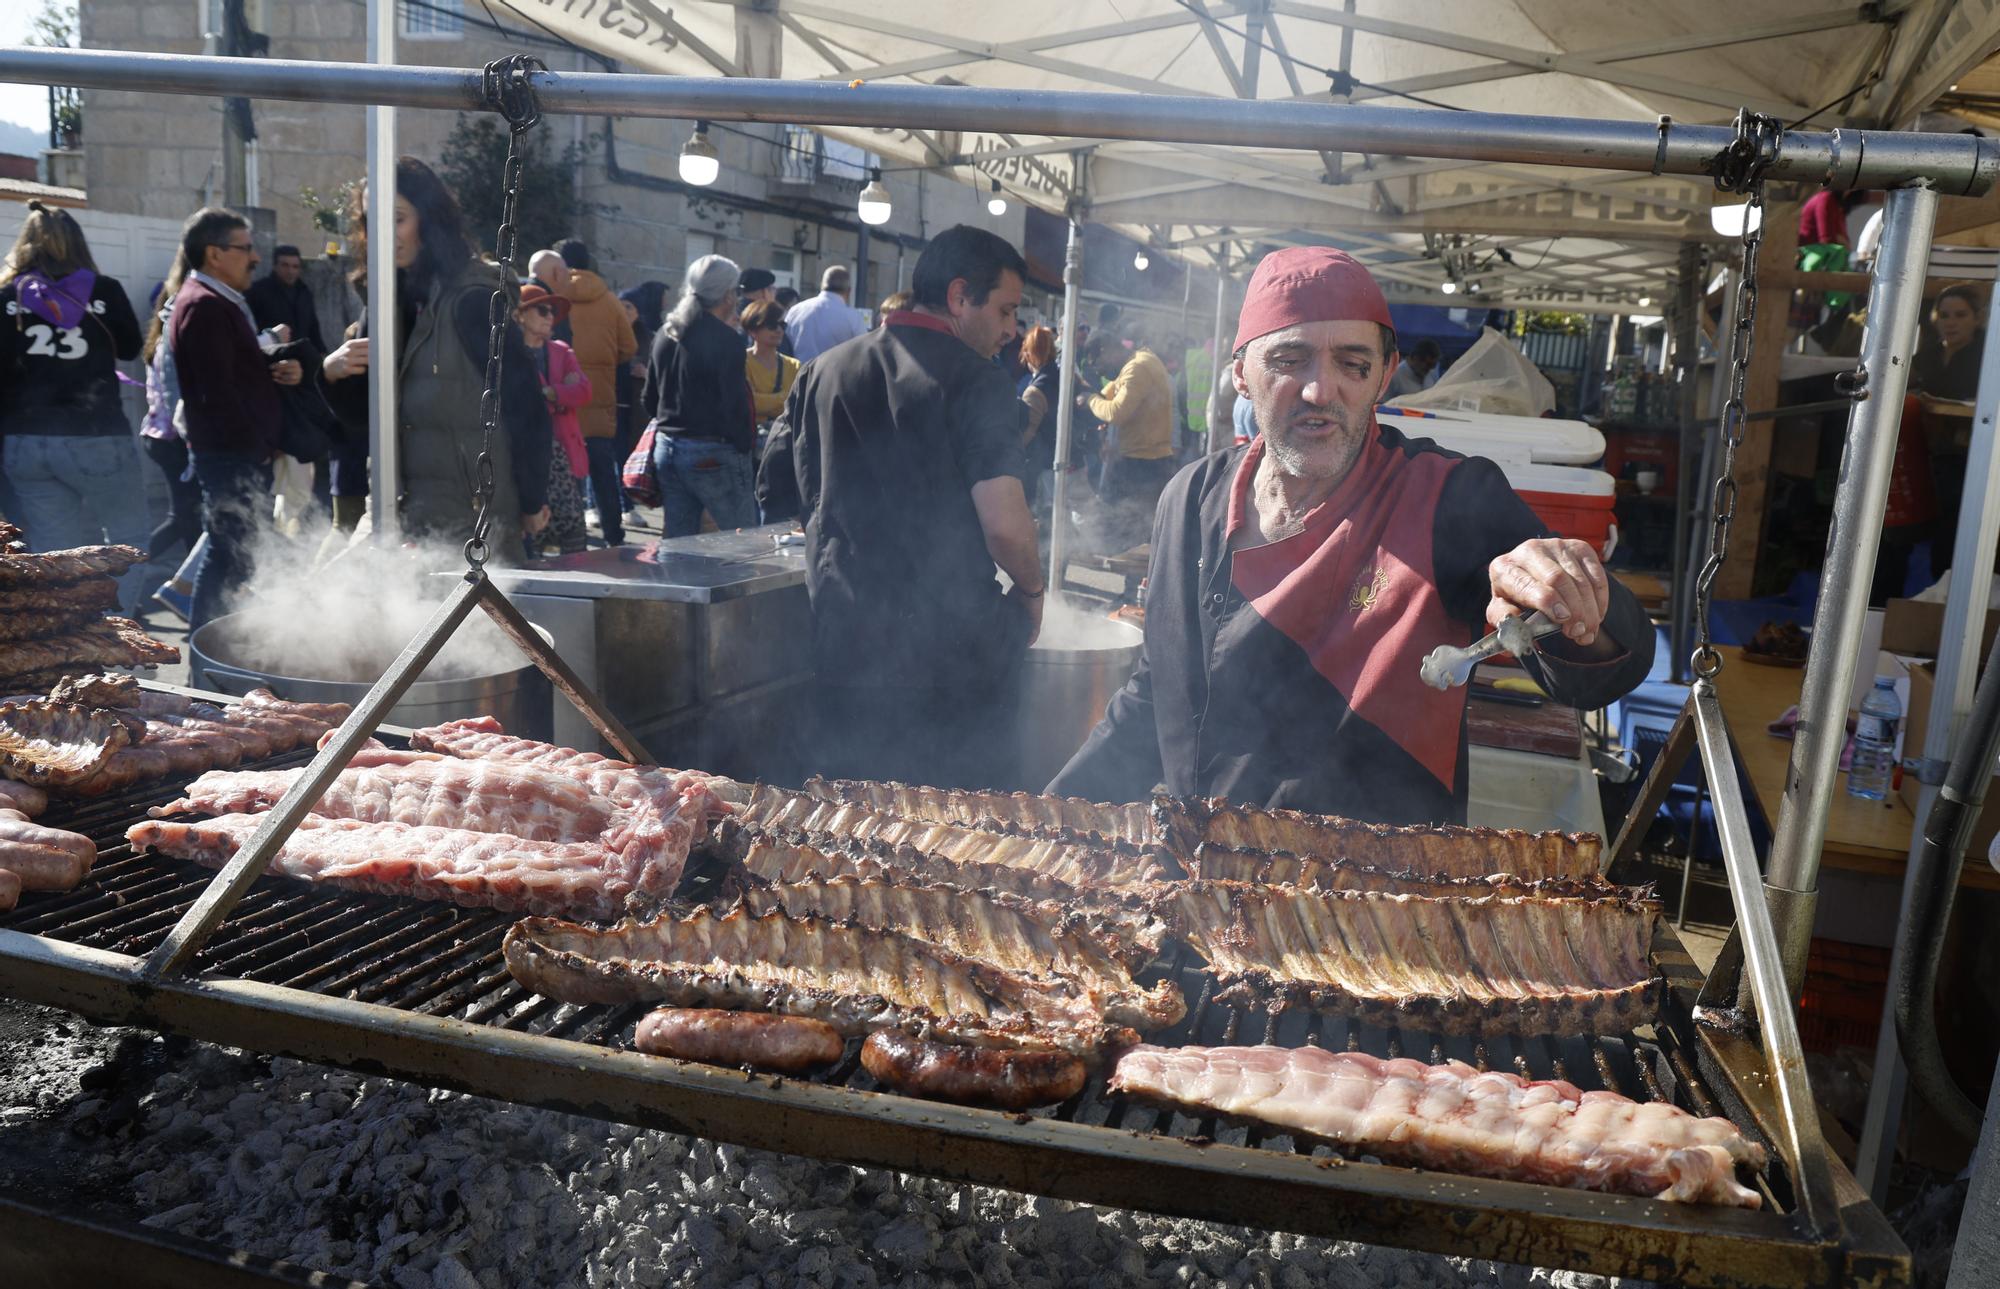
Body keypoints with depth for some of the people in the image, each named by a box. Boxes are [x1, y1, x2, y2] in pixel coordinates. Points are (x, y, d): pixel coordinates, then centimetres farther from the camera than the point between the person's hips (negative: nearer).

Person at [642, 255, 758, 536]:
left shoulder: (665, 336, 11)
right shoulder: (726, 340, -13)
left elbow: (648, 401, 16)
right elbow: (734, 406, -17)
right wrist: (746, 446, -4)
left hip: (667, 449, 8)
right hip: (714, 457, -8)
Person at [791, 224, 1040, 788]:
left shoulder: (823, 371, 9)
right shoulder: (973, 379, -11)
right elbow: (1004, 526, -19)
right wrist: (1031, 591, 0)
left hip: (842, 638, 6)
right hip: (950, 641, -5)